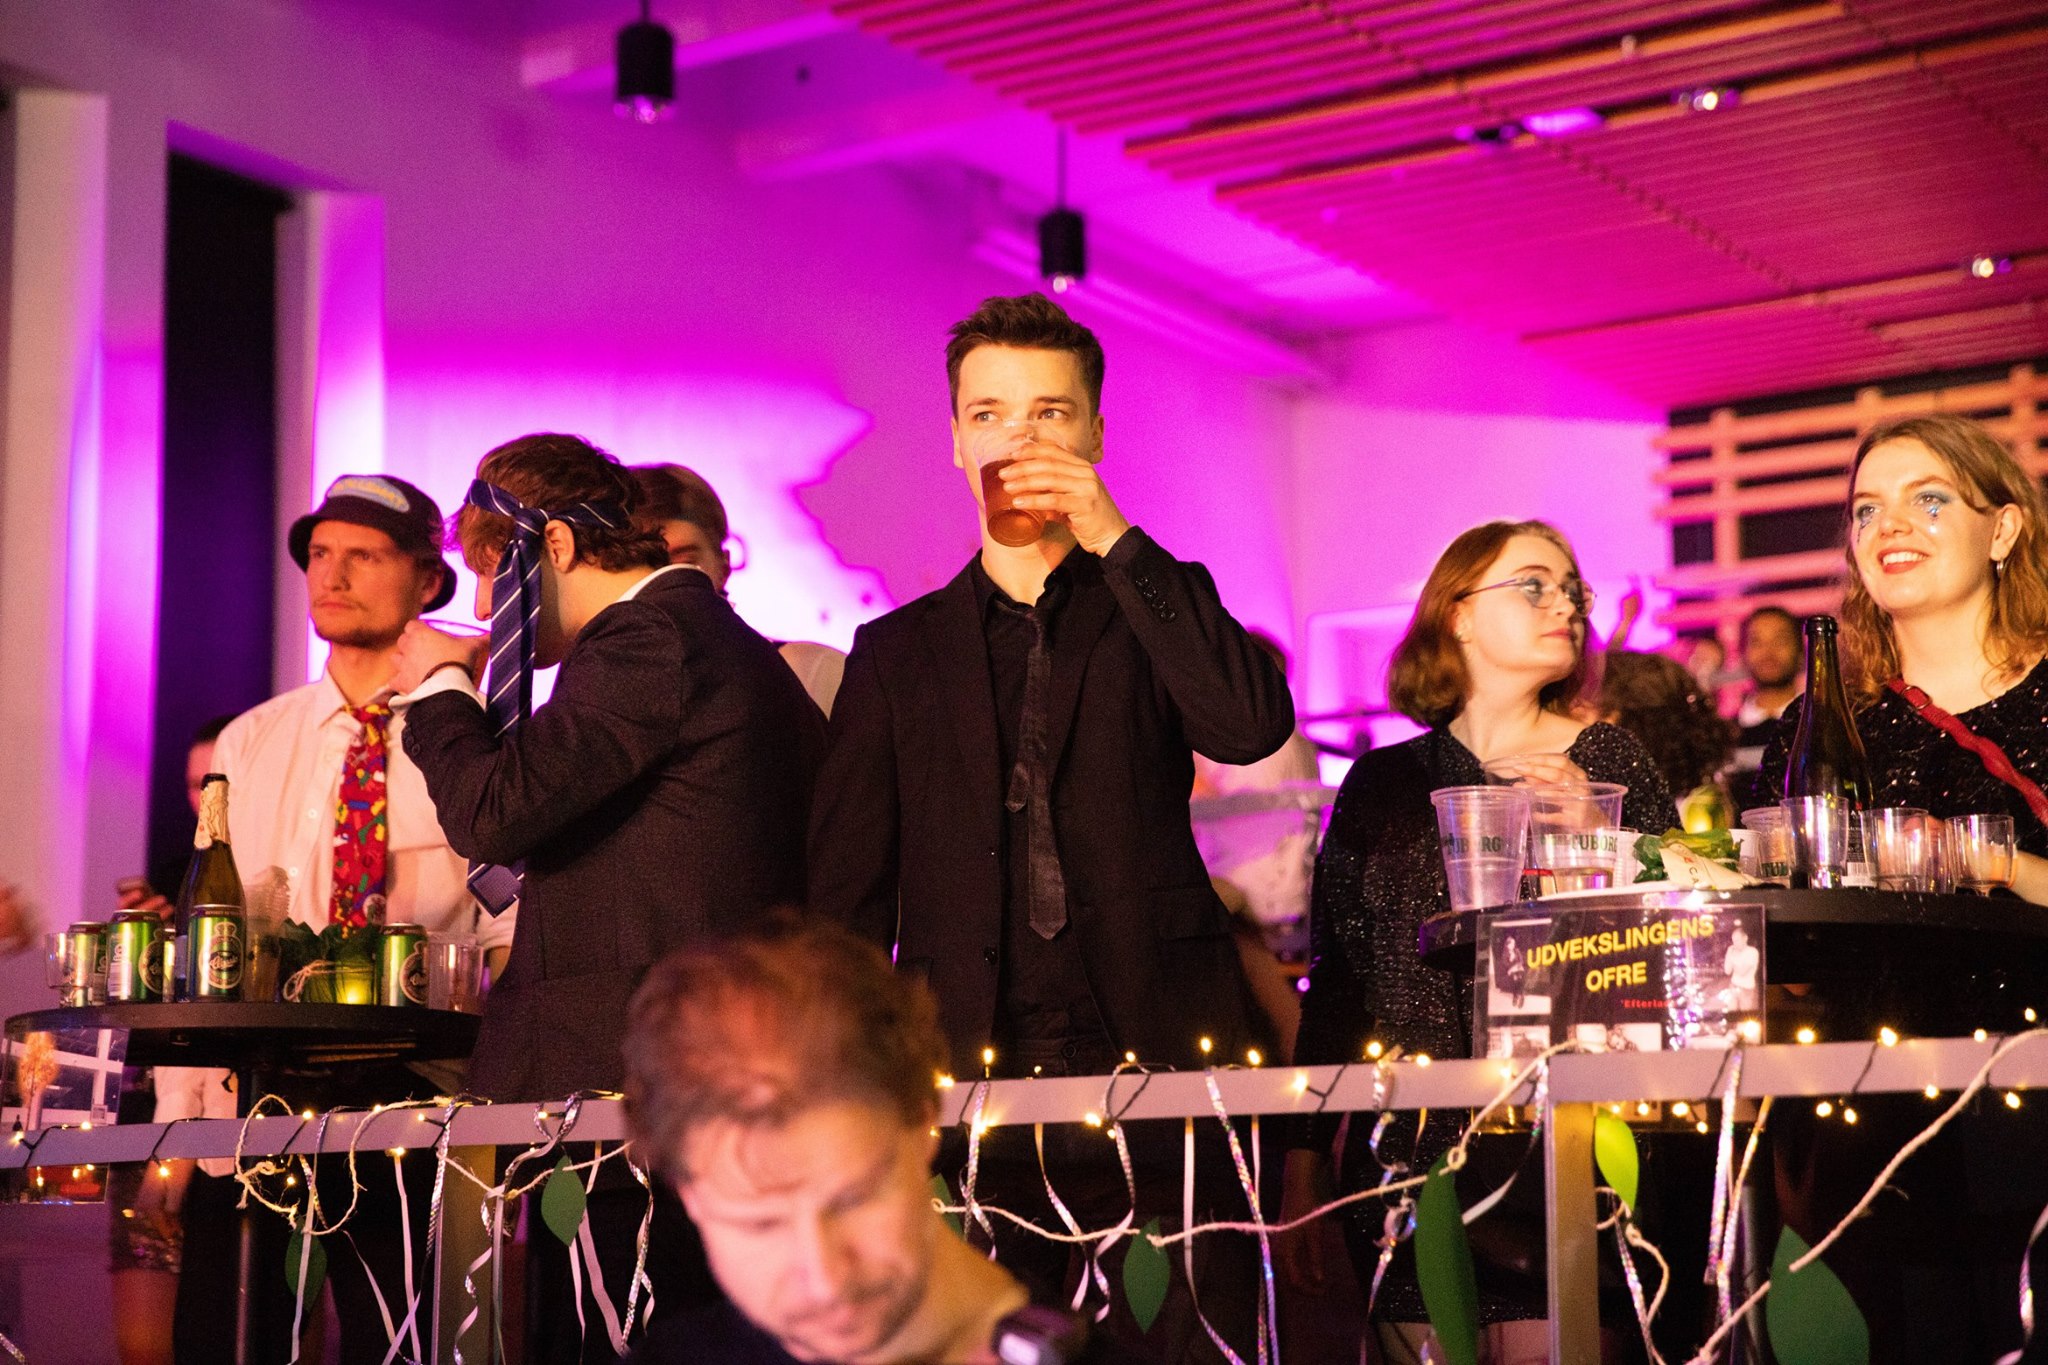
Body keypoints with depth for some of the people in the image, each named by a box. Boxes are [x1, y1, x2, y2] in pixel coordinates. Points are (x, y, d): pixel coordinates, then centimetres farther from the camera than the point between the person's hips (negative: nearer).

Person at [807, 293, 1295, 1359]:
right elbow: (847, 890, 12)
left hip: (1152, 1063, -1)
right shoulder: (898, 651, 15)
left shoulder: (1154, 607, 12)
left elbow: (1253, 724, -9)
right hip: (969, 1075, 1)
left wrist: (1115, 541, -10)